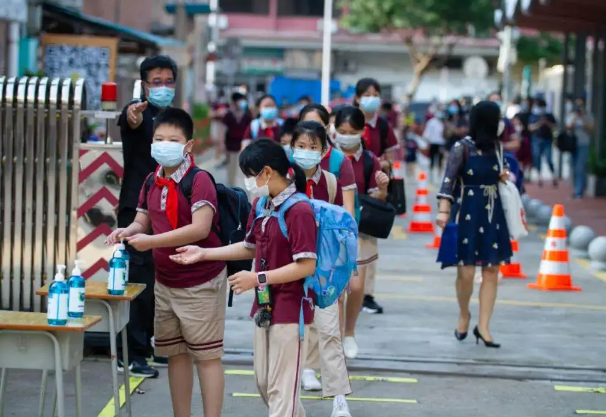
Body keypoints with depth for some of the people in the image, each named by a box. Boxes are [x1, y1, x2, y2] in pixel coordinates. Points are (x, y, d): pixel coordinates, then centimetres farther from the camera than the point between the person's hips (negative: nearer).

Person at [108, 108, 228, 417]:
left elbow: (200, 228, -27)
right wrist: (128, 231, -10)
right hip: (165, 282, 7)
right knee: (175, 354, 14)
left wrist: (151, 241, -28)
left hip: (201, 283, -7)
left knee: (206, 356, 0)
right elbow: (143, 221, 14)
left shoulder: (198, 180, -17)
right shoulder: (151, 182, 6)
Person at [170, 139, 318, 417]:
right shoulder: (260, 205, 7)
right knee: (264, 383, 17)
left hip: (290, 310, -9)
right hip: (264, 306, 9)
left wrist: (258, 279, -22)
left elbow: (307, 266, -22)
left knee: (280, 389, -3)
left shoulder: (299, 211, -20)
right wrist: (203, 254, 12)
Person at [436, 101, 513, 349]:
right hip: (467, 215, -5)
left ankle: (483, 326, 8)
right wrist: (444, 211, -26)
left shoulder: (496, 147, 9)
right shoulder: (462, 148, -9)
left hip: (492, 216, 6)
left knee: (492, 272, 1)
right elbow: (448, 181, -15)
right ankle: (464, 315, 22)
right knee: (466, 272, -4)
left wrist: (506, 177, 2)